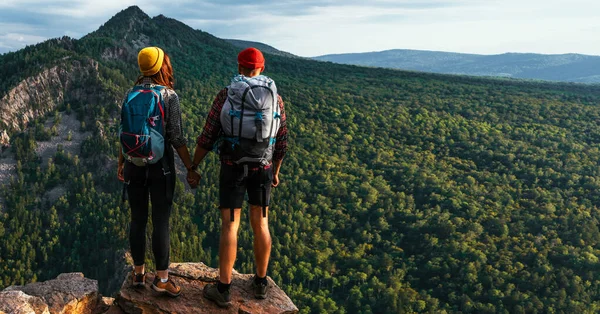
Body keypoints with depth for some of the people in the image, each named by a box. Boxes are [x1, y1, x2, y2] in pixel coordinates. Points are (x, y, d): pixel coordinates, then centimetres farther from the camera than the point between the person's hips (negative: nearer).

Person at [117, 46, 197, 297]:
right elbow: (176, 137, -15)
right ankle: (161, 278, 10)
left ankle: (138, 273, 25)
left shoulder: (131, 95, 3)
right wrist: (191, 168, -8)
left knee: (137, 219, 14)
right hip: (160, 166, -5)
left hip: (134, 166, 5)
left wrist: (121, 165, 18)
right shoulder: (169, 96, -12)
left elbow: (124, 133, 6)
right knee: (161, 221, 3)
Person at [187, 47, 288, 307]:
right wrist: (276, 171, 20)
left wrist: (192, 169, 3)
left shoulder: (225, 96, -7)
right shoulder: (276, 98, 1)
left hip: (233, 167, -2)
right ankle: (260, 282, 23)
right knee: (260, 223, 14)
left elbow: (207, 137, -7)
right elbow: (281, 141, 6)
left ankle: (223, 289, 7)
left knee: (229, 225, 2)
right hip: (262, 168, 3)